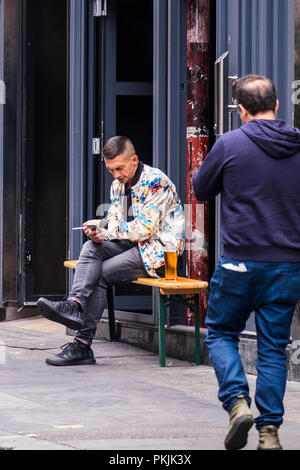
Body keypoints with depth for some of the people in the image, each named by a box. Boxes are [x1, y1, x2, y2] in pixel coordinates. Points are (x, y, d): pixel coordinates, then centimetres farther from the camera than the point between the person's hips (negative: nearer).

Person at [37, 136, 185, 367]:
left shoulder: (155, 181, -15)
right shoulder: (118, 184, 13)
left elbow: (144, 229, -21)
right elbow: (114, 223, 13)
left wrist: (105, 229, -15)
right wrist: (99, 233, -12)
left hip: (159, 249, -8)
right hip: (134, 244, 8)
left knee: (99, 274, -17)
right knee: (92, 247, -17)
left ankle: (83, 344, -16)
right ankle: (75, 303, -37)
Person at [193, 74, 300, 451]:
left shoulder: (230, 144, -8)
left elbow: (200, 190, 6)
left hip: (240, 261, -3)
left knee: (220, 333, 13)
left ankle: (238, 402, -7)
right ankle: (269, 430, 5)